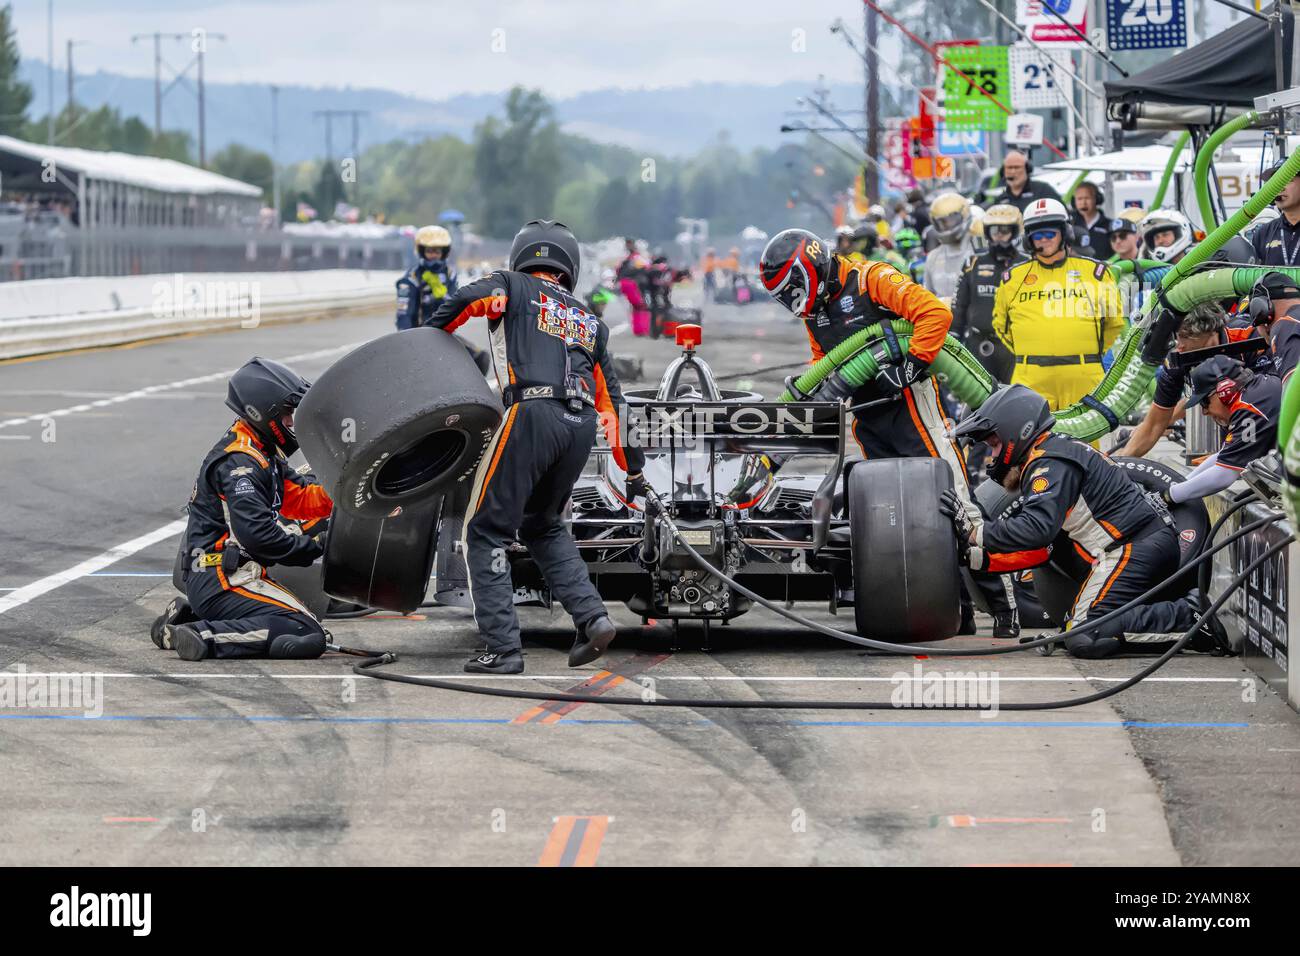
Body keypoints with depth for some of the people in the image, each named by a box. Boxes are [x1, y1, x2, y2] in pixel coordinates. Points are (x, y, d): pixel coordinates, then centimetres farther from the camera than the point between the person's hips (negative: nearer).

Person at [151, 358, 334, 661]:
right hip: (221, 578, -10)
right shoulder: (240, 462, -16)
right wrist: (313, 546, -15)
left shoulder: (263, 454, 17)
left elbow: (300, 498, 18)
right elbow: (256, 533, -24)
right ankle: (203, 636, -25)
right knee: (308, 635, -19)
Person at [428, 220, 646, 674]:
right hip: (582, 427, 5)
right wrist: (634, 471, 35)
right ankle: (591, 616, 7)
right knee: (543, 526, 25)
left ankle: (503, 648, -5)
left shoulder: (512, 287, 15)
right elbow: (612, 399, 29)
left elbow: (465, 300, -6)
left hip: (533, 415, -5)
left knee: (487, 531, 3)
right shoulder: (590, 322, 29)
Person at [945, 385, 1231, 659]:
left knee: (1083, 638, -16)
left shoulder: (1049, 464, -11)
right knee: (1074, 627, 8)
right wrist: (976, 558, 11)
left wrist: (975, 531, -20)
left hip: (1135, 548, -10)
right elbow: (1038, 550, 19)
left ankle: (1187, 619, -16)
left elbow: (1037, 529, -27)